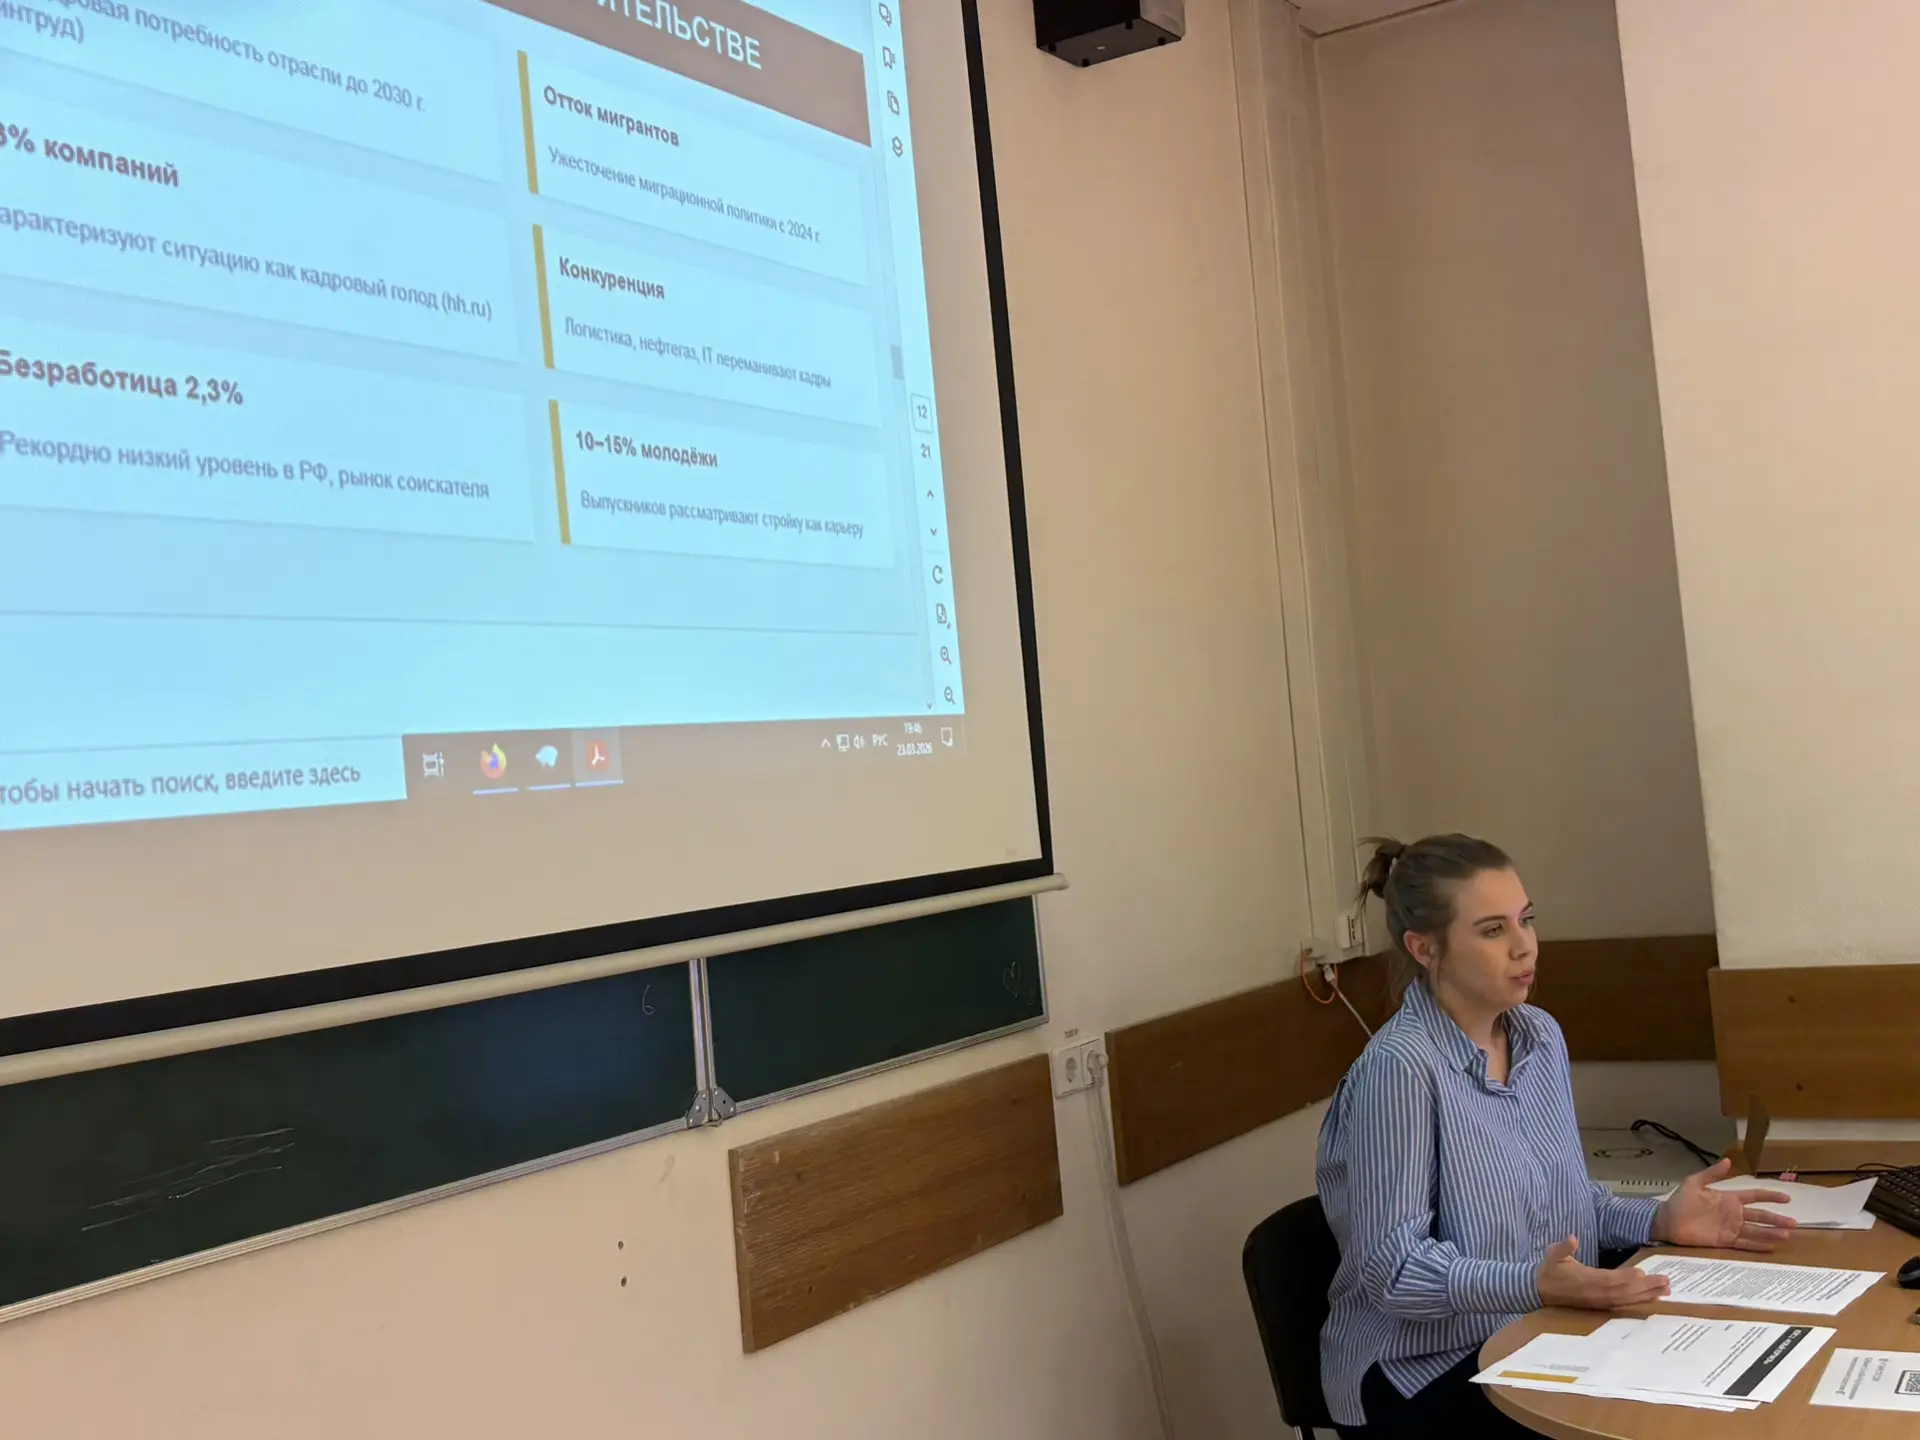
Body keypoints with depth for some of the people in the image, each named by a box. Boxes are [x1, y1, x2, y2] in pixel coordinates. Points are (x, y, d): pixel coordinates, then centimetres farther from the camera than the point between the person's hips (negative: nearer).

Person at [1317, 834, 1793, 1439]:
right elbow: (1392, 1264, -23)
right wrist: (1534, 1283, -34)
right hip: (1423, 1371, -7)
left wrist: (1660, 1220, -2)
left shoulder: (1541, 1036, 4)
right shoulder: (1400, 1067, -22)